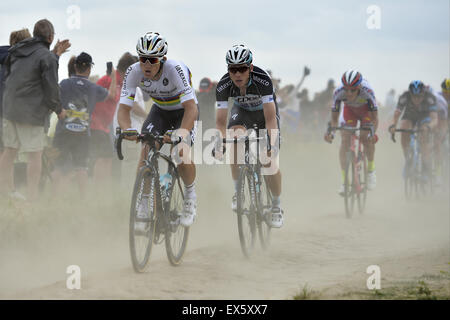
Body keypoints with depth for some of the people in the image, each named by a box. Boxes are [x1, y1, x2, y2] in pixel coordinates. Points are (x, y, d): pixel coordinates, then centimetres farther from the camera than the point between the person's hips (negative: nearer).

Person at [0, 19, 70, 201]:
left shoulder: (17, 50, 10)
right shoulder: (46, 57, -12)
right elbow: (51, 87, -12)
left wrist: (55, 54, 22)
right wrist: (59, 110, 3)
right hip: (31, 112, -7)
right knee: (35, 155, -2)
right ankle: (32, 198, -3)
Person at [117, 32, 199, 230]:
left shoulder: (176, 69, -36)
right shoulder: (134, 72, -25)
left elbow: (191, 107, -43)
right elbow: (124, 107, -27)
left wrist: (182, 132, -59)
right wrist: (127, 129, -48)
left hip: (184, 110, -3)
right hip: (160, 110, 3)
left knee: (181, 150, -24)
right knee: (147, 148, -19)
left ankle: (190, 197, 3)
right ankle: (144, 207, -10)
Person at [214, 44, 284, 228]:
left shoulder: (262, 80, -37)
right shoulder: (223, 86, -29)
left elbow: (270, 118, -39)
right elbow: (220, 121, -28)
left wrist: (271, 144, -51)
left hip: (265, 111, -2)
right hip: (242, 111, 2)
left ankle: (276, 207, 4)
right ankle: (238, 193, -12)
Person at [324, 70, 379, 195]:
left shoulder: (367, 91, -39)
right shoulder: (338, 93, -33)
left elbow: (375, 118, -34)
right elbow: (334, 118, -24)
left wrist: (373, 133, -52)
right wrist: (331, 131, -43)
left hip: (366, 110, -2)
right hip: (349, 110, 2)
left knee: (365, 138, -23)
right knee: (345, 140, -16)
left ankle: (371, 170, 1)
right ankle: (344, 181, -14)